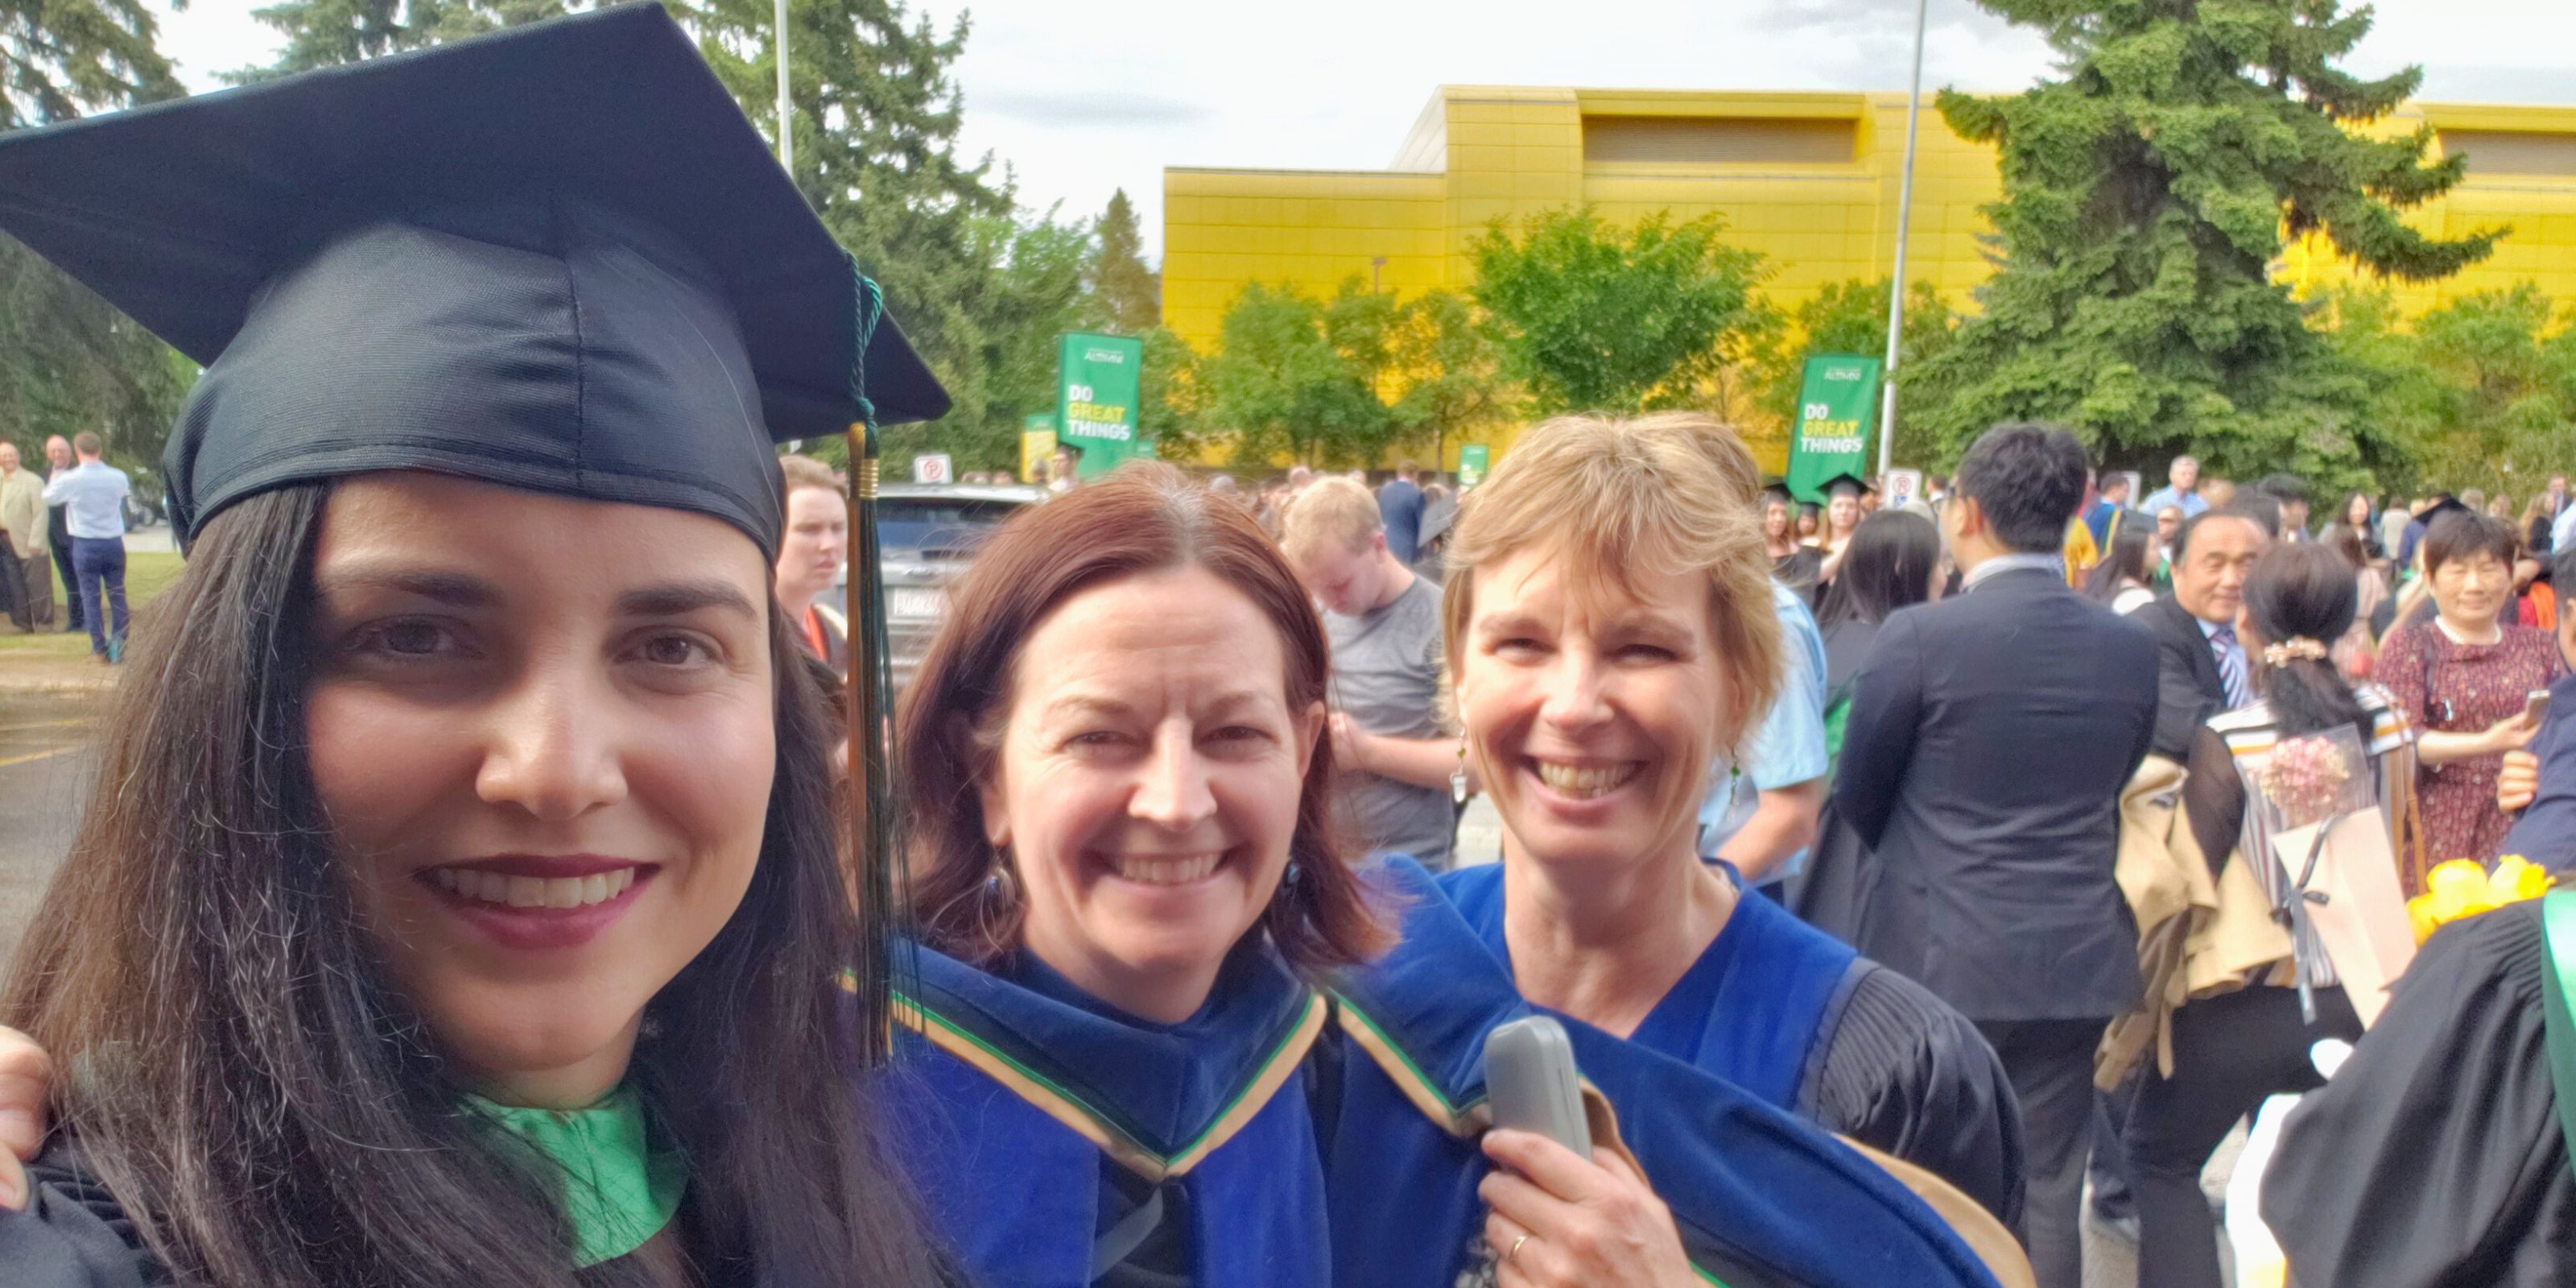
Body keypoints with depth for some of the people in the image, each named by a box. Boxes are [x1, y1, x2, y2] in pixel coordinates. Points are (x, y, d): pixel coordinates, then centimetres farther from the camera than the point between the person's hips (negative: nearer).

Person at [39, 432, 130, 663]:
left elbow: (48, 497, 8)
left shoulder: (70, 480, -10)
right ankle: (119, 646, 4)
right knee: (117, 596, 8)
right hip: (114, 543, 2)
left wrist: (52, 481, 32)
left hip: (85, 545, -2)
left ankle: (100, 648, 6)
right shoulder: (118, 477, -4)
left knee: (91, 598, 5)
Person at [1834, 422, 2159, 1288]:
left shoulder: (1920, 637, -13)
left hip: (1940, 957, -4)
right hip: (2077, 960, 4)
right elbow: (2110, 792, 13)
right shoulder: (2132, 649, 1)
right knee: (2046, 1197, 12)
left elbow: (1856, 798, -1)